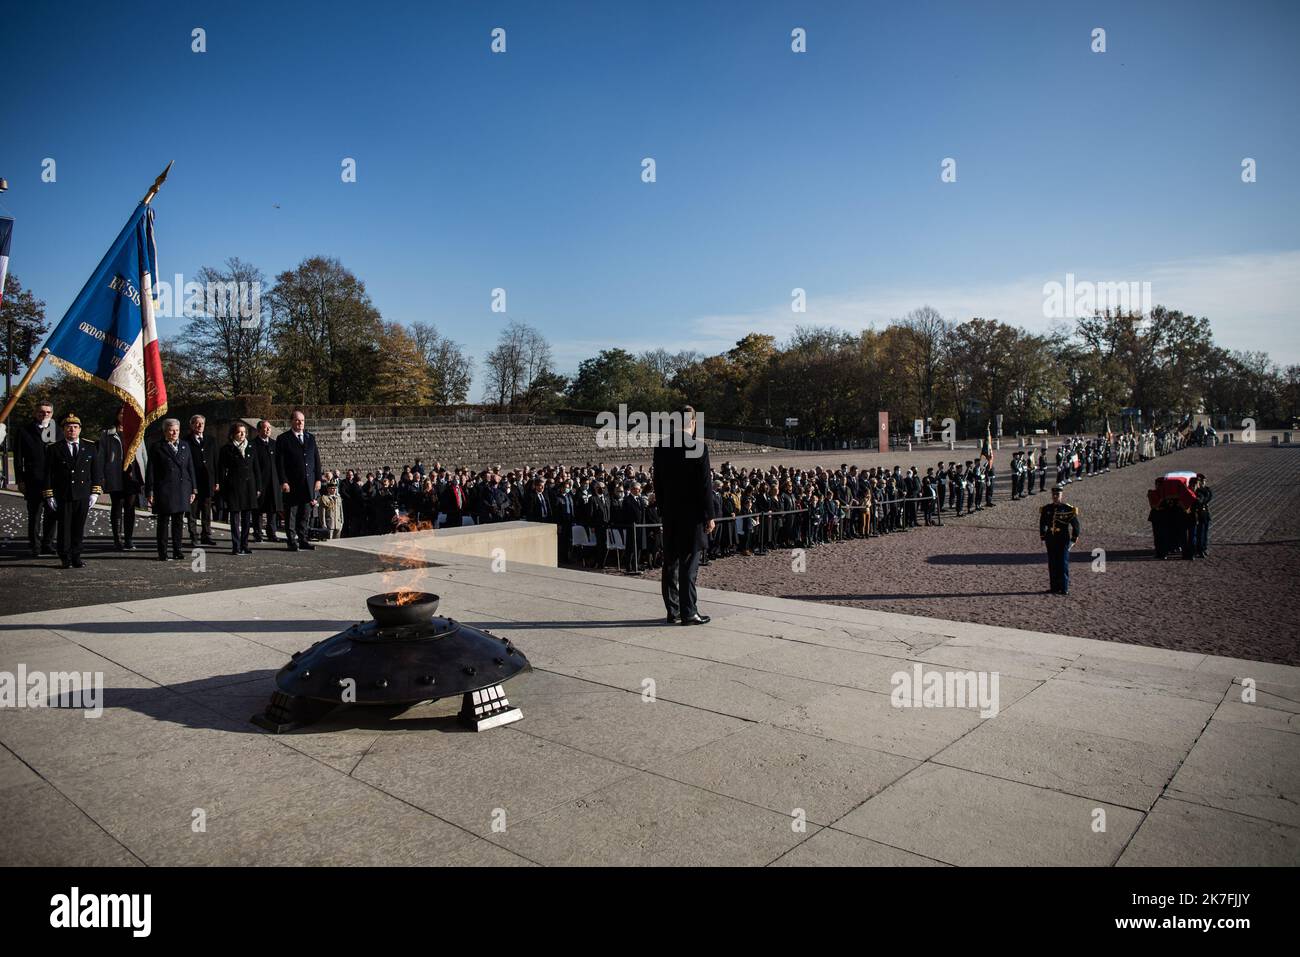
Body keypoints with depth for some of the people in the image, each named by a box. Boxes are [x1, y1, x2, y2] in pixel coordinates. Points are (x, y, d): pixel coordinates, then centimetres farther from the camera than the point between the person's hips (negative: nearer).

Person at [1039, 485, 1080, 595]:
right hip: (1050, 540, 4)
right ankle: (1055, 587, 16)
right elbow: (1042, 524, 15)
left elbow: (1076, 525, -1)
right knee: (1052, 565, 8)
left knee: (1063, 564, -2)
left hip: (1063, 540, -4)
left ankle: (1064, 589, 3)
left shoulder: (1068, 509, -6)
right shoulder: (1046, 509, 4)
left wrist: (1073, 540, -3)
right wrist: (1043, 537, 12)